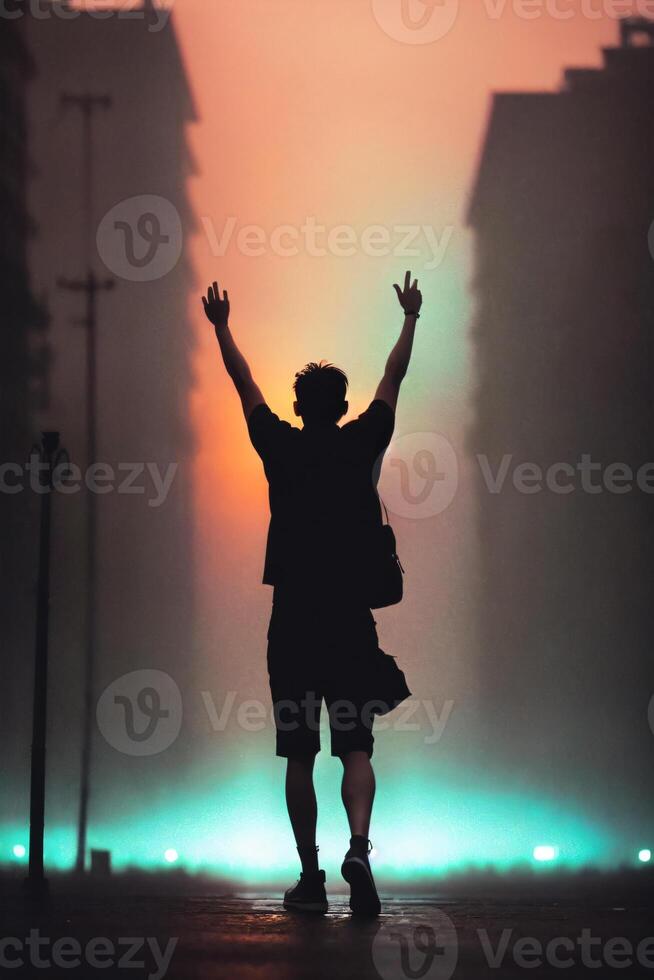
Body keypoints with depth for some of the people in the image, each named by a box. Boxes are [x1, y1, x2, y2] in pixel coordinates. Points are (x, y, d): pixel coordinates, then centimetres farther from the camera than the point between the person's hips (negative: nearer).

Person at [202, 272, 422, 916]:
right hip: (351, 622, 0)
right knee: (356, 748, -2)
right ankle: (358, 847, -27)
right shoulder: (362, 446, 2)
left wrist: (221, 326, 30)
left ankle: (310, 877, 7)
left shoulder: (280, 447, 2)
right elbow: (393, 378, 16)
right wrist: (409, 318, 29)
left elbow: (243, 381, 16)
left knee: (298, 755, 6)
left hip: (293, 624, 0)